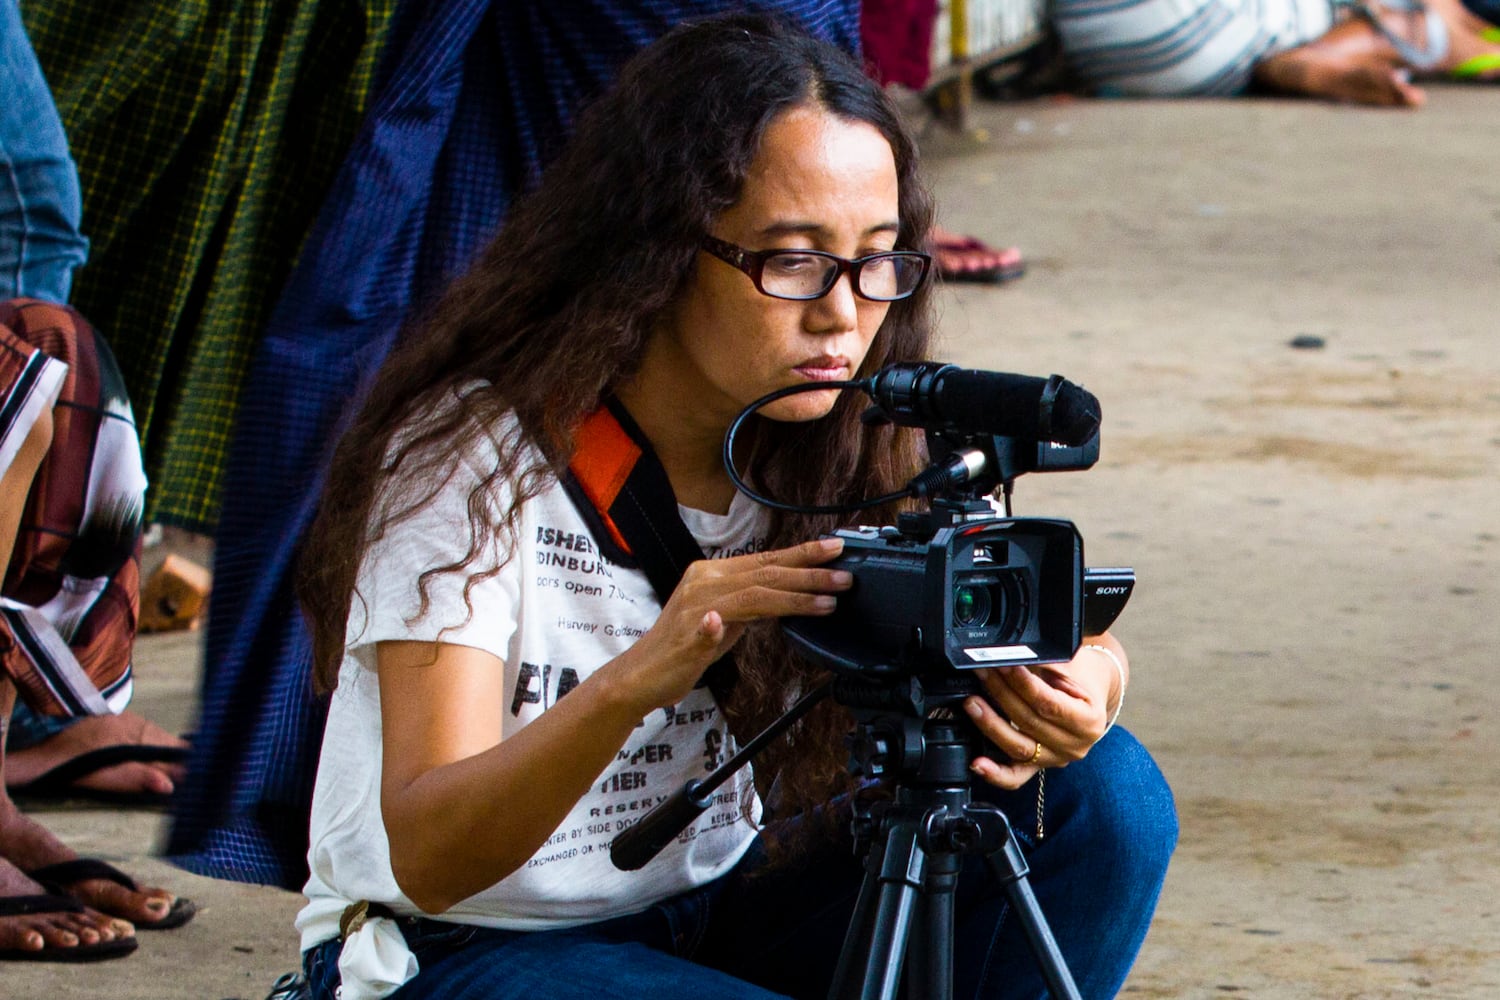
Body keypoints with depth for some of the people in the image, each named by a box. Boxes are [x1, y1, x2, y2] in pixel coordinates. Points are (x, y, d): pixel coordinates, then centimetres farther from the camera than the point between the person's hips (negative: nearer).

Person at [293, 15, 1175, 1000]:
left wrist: (1078, 689, -31)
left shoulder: (863, 449, -7)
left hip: (721, 906, 6)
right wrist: (633, 683, -46)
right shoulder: (471, 456, -21)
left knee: (1104, 795, -13)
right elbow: (426, 858, -27)